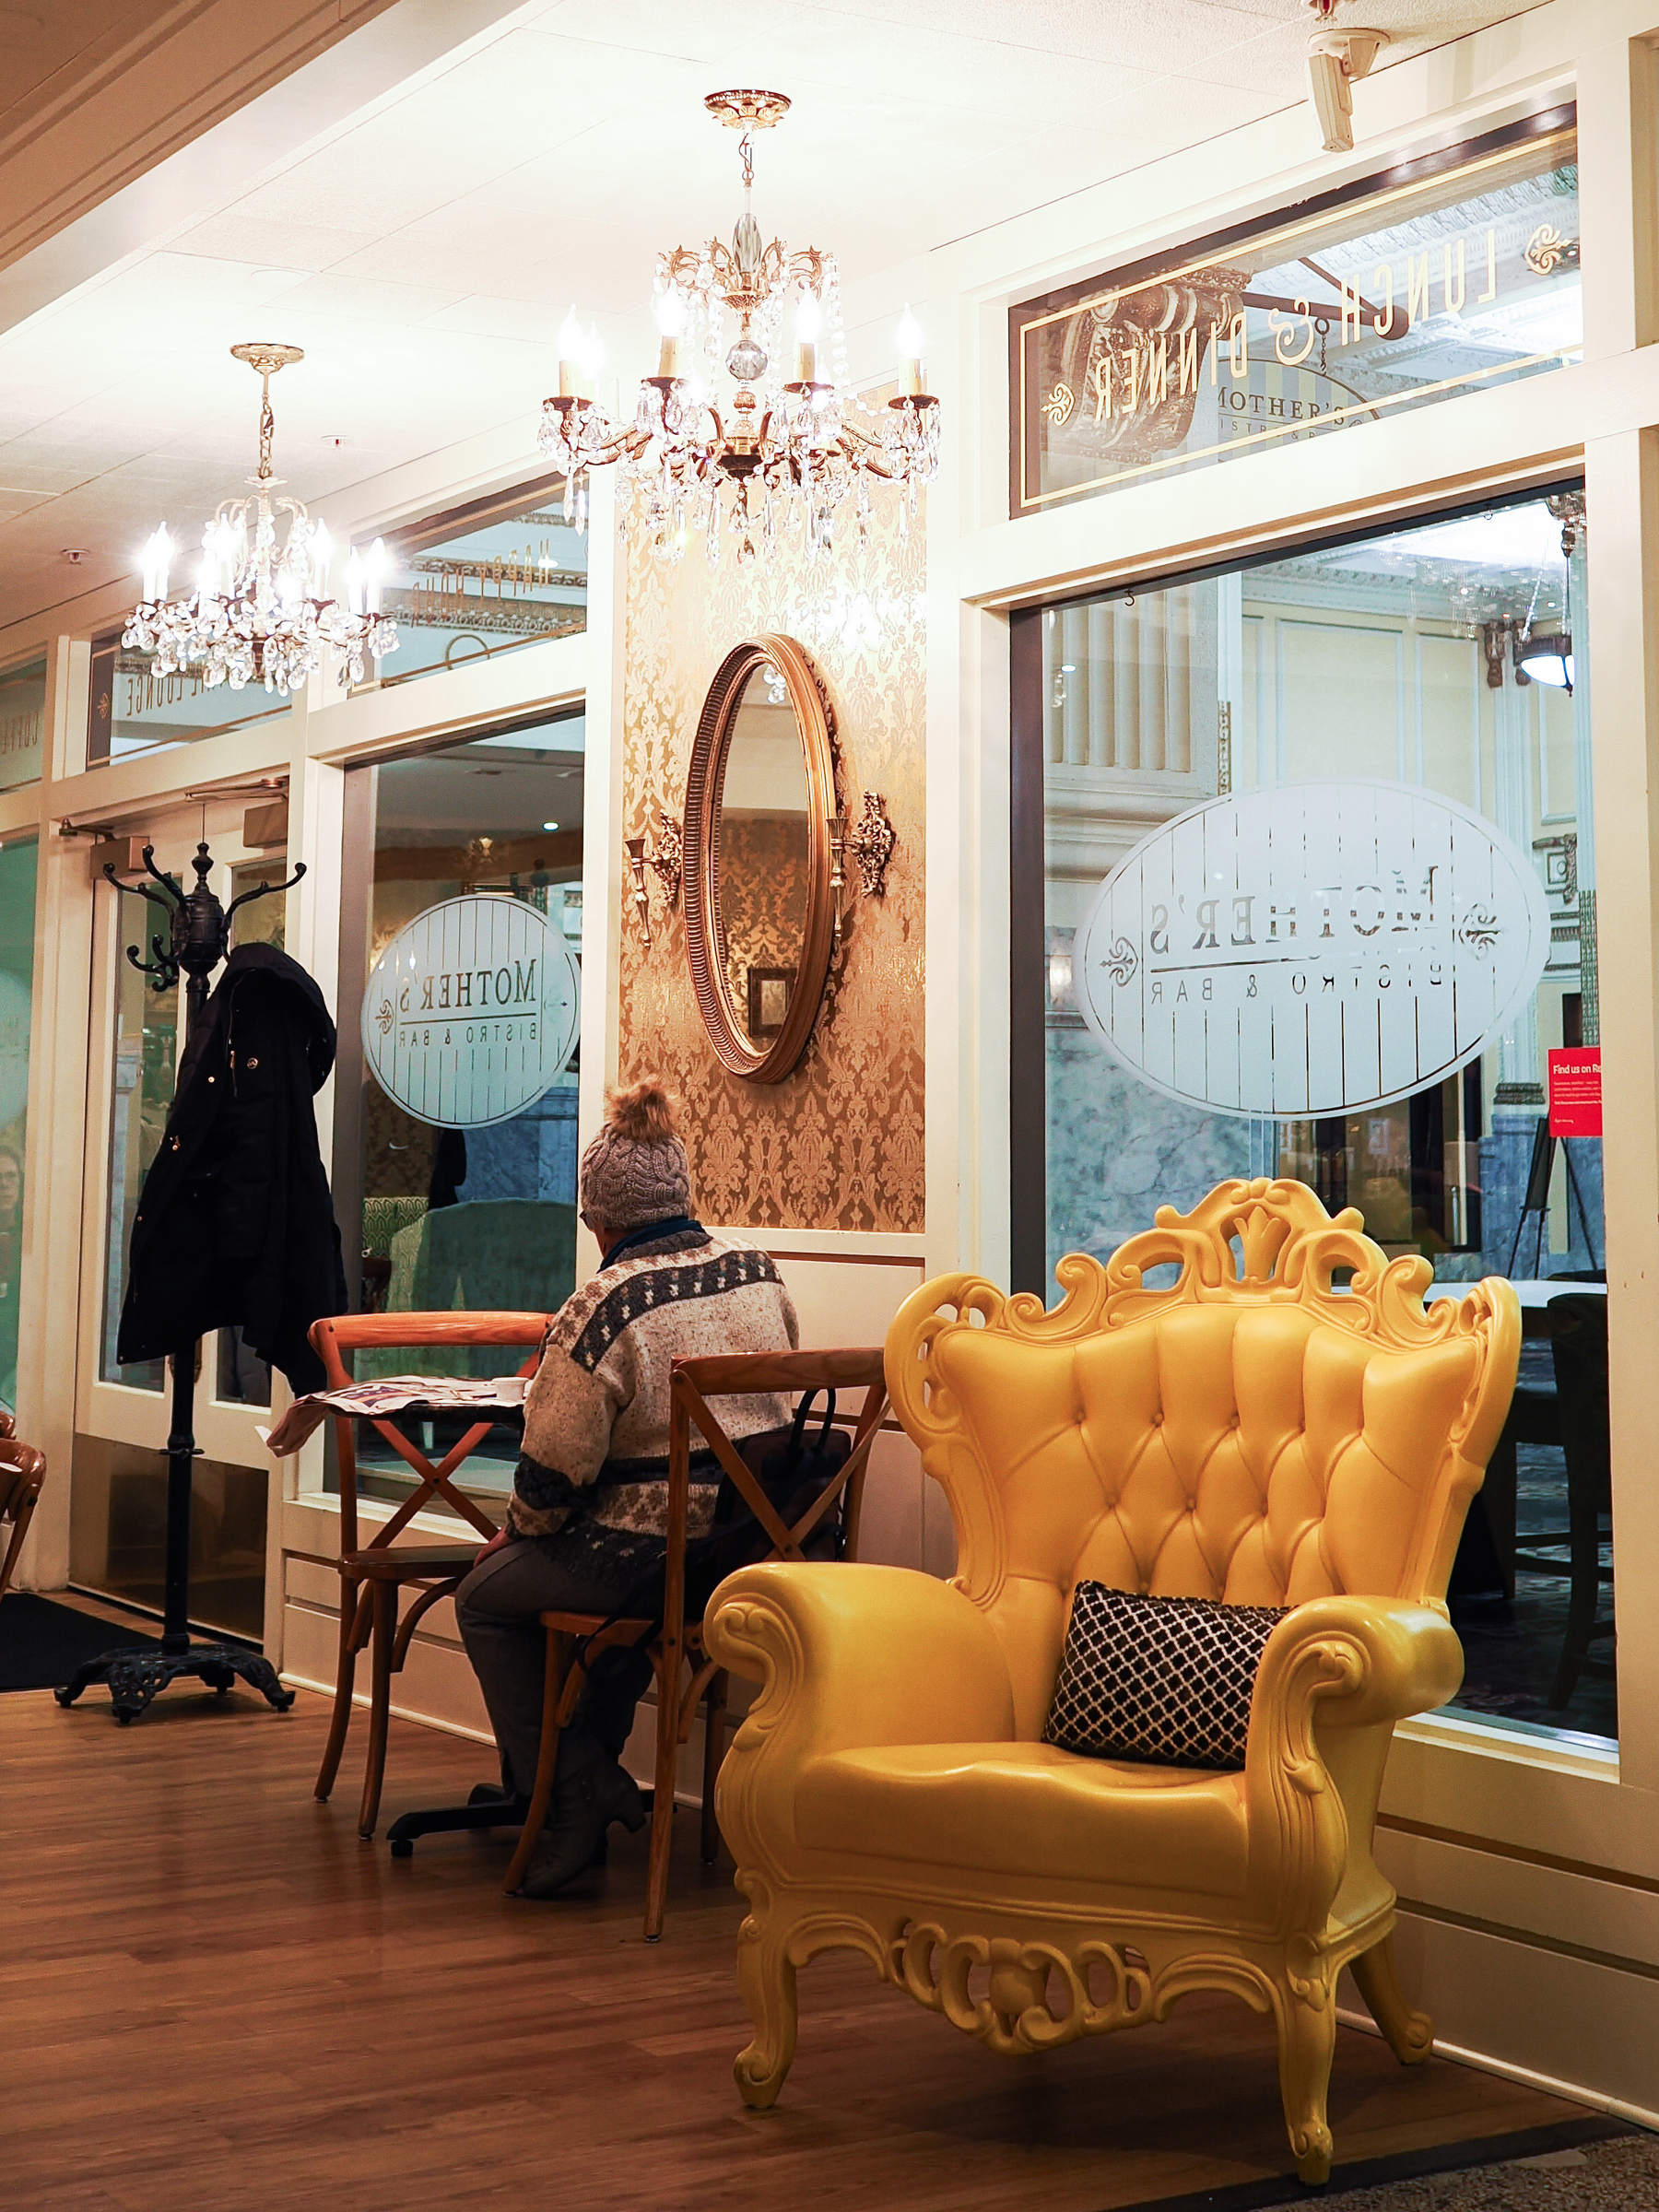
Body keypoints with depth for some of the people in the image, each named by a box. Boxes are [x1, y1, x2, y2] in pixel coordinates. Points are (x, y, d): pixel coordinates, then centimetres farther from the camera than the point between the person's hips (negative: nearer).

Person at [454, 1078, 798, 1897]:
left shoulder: (603, 1308, -17)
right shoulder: (758, 1271, 4)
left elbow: (556, 1468, -15)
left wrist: (516, 1531, 7)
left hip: (652, 1560, -8)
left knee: (485, 1599, 13)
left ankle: (576, 1796, 10)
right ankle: (591, 1765, 42)